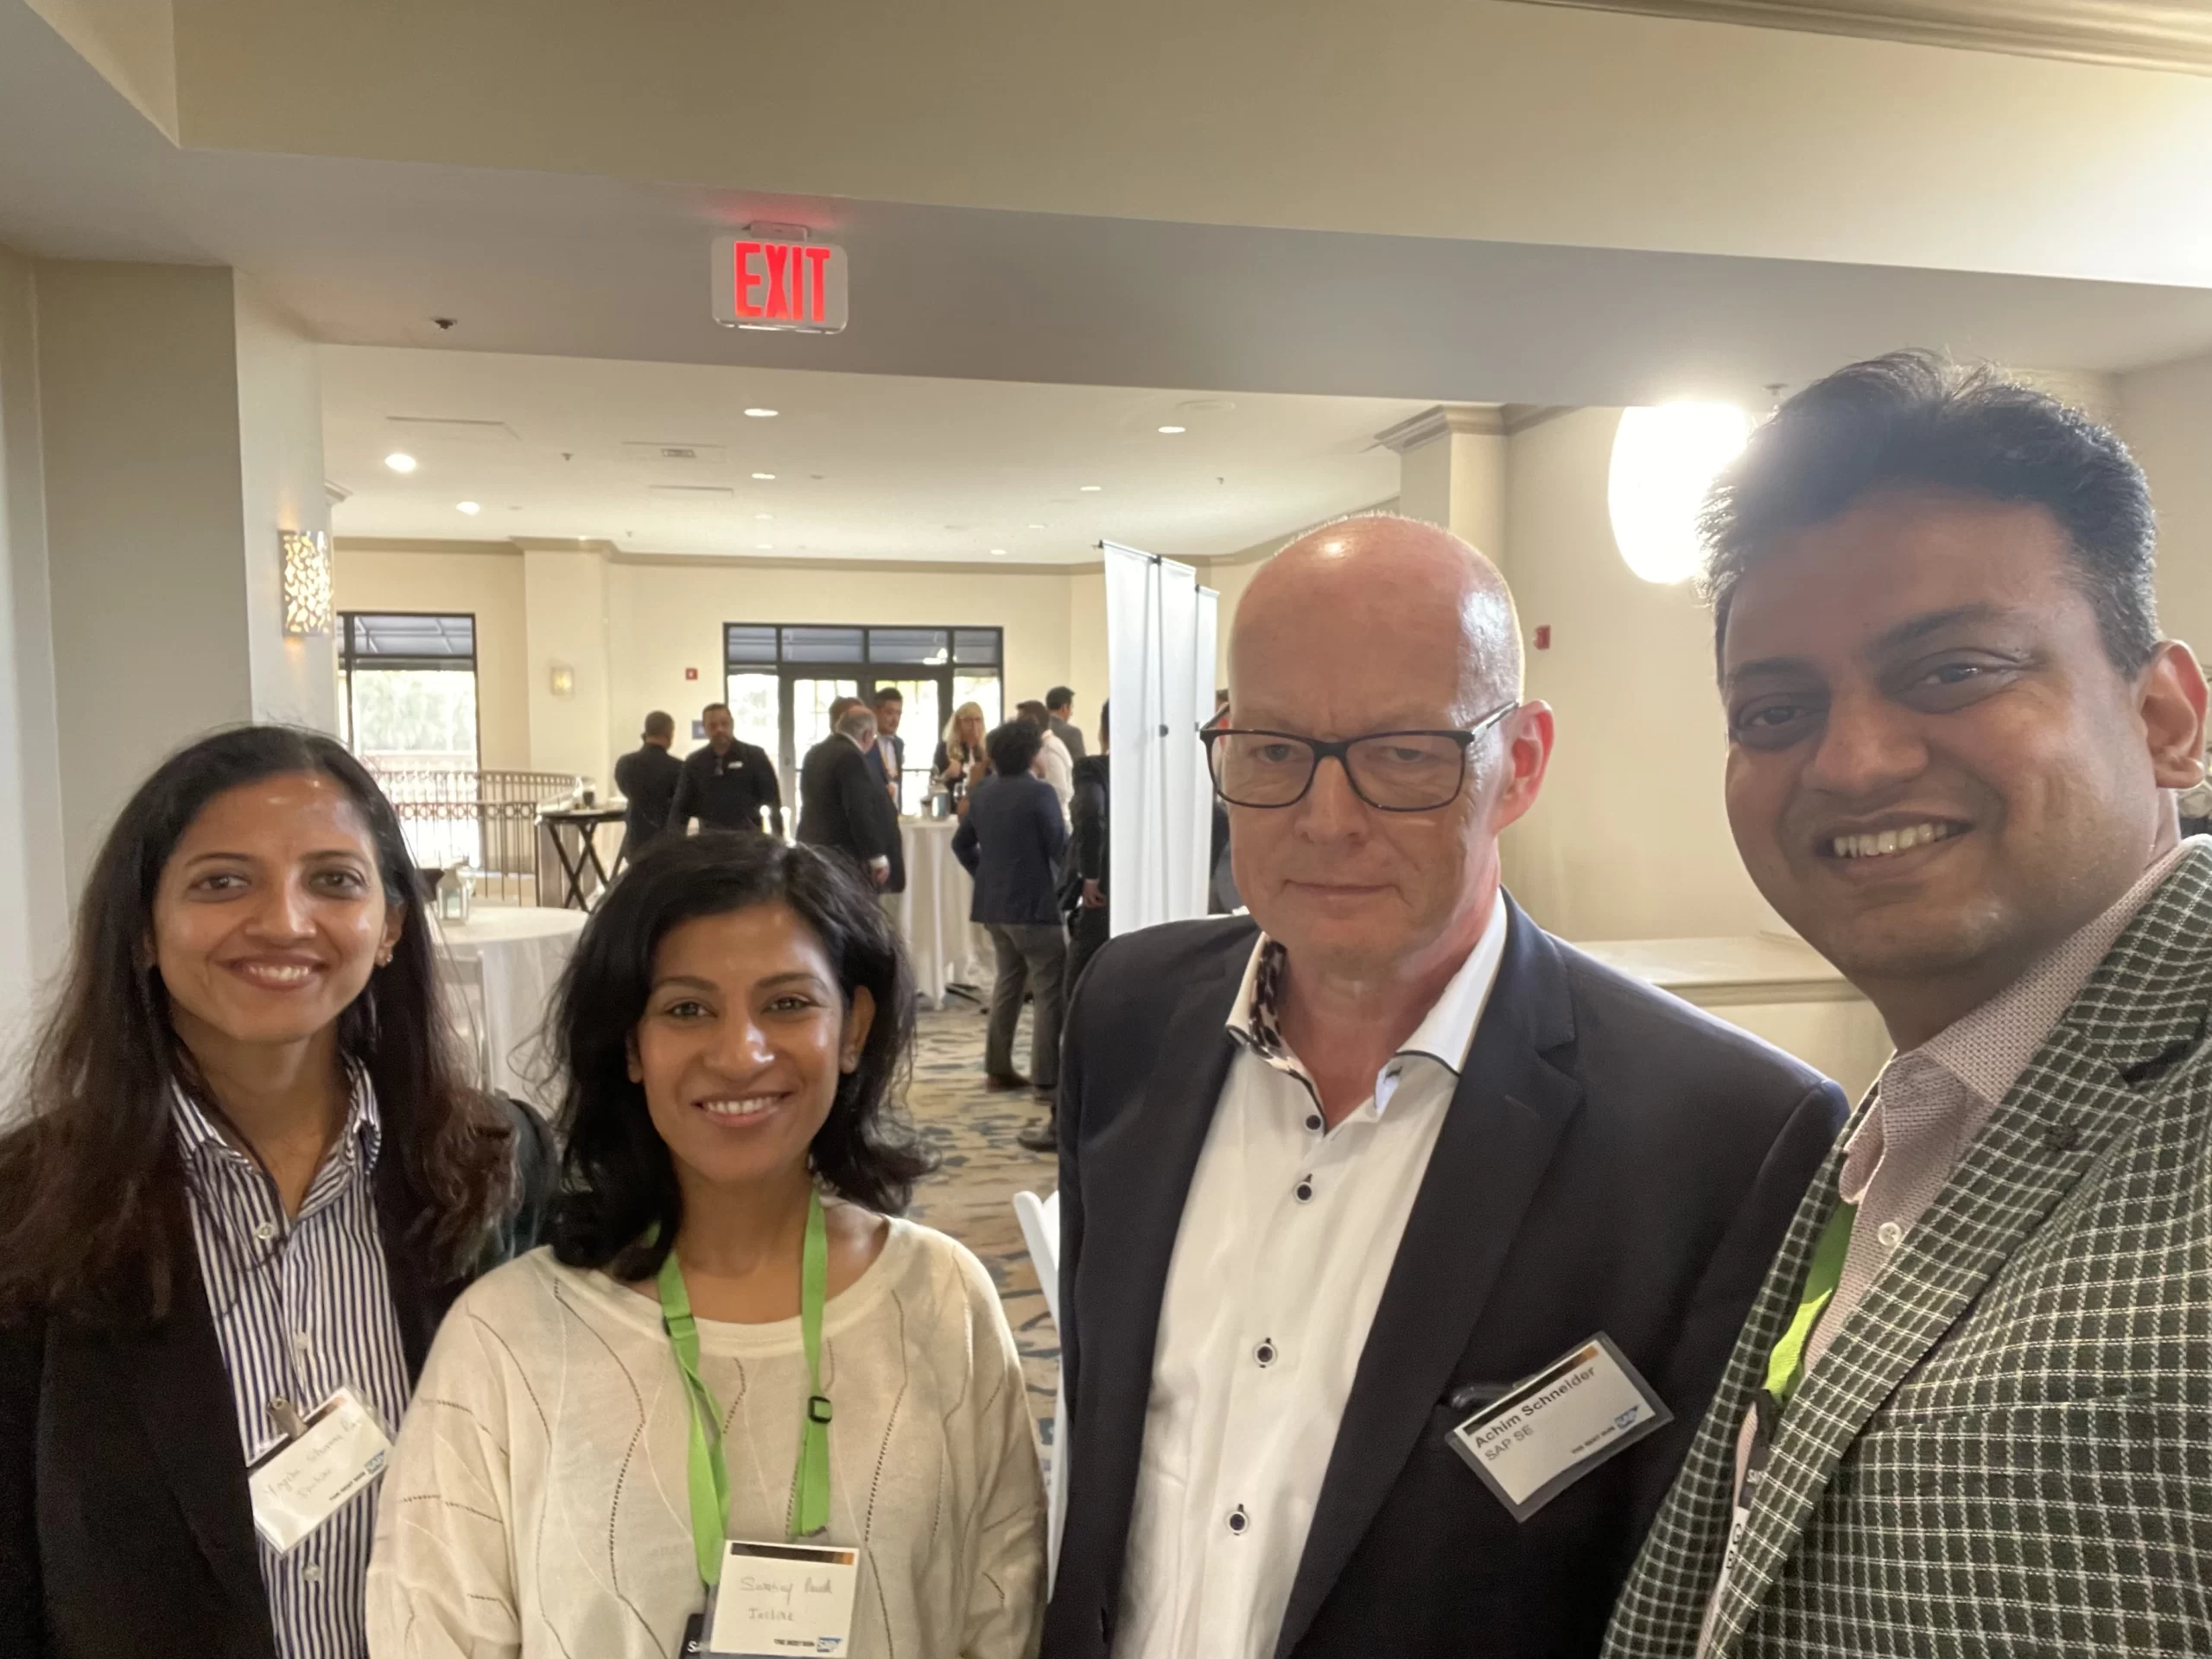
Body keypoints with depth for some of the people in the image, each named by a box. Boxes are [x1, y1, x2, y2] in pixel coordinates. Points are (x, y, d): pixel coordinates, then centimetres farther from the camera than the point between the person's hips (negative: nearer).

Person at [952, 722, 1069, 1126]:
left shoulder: (982, 794, 7)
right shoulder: (1039, 792, -15)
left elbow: (961, 842, 15)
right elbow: (1062, 848, -14)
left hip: (994, 903, 8)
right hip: (1035, 904, -8)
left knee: (1008, 980, 19)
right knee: (1051, 989, -2)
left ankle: (998, 1067, 21)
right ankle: (1046, 1077, -4)